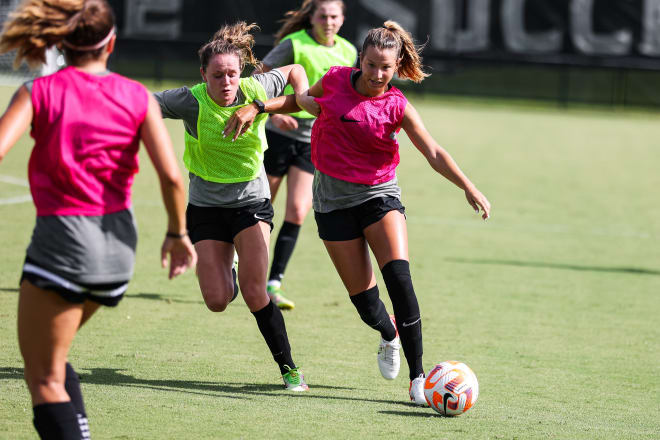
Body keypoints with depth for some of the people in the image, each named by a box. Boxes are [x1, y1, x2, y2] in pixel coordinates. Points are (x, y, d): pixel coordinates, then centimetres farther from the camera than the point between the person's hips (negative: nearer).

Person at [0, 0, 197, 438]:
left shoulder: (39, 93, -5)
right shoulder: (137, 98, 1)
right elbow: (171, 176, -6)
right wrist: (178, 233, 7)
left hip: (62, 239, -5)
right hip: (119, 241, 5)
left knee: (44, 378, 1)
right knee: (53, 357, 26)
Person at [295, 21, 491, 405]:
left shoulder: (397, 107, -7)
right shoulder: (335, 80, -1)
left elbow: (434, 153, -11)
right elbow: (305, 96, 21)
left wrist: (469, 188, -24)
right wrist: (309, 103, -2)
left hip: (380, 195, -1)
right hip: (334, 197, 2)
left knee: (399, 278, -23)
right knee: (364, 299, -2)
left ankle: (418, 379, -19)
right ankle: (389, 337, 35)